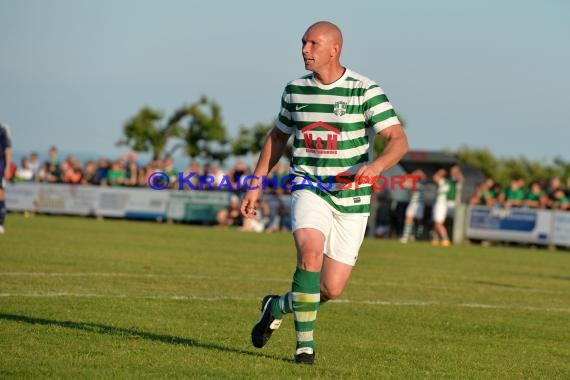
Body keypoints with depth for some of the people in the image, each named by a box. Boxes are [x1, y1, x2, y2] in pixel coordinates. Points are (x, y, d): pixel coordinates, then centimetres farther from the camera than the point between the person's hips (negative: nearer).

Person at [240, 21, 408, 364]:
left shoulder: (366, 91, -9)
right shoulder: (295, 90, 4)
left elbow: (399, 140, -16)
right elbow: (278, 137, 19)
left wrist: (377, 165, -36)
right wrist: (256, 184, 14)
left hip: (352, 199, -1)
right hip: (309, 190, 1)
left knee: (332, 289, -1)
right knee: (310, 251, -29)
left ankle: (278, 307, 31)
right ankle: (305, 344, -19)